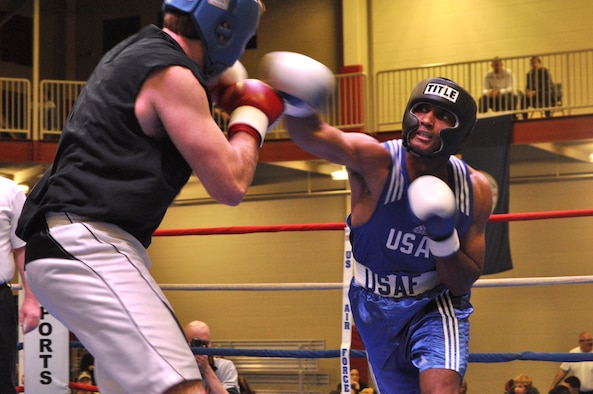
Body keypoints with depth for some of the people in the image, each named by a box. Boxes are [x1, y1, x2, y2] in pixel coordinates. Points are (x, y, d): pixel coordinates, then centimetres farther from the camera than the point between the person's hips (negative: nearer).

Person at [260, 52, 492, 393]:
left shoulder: (476, 191, -14)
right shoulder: (376, 162, -25)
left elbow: (463, 283, -8)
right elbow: (312, 135, -46)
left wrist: (445, 239, -27)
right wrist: (296, 103, -69)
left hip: (436, 305, 0)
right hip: (376, 308, 0)